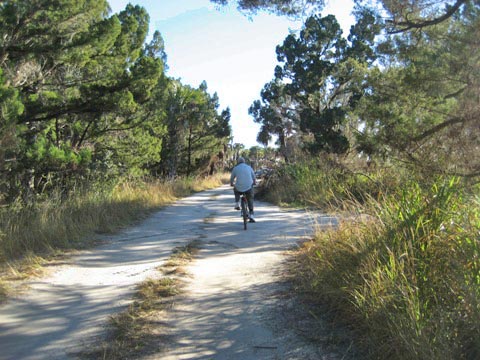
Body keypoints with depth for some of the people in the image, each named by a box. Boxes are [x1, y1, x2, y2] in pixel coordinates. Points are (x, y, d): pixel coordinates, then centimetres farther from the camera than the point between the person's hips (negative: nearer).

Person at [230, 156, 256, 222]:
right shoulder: (249, 167, 9)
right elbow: (253, 177, 22)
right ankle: (251, 215, 7)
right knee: (250, 200, 19)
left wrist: (231, 184, 39)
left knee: (236, 189, 34)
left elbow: (232, 178, 17)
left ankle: (237, 204, 20)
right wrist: (254, 182, 44)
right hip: (249, 187, 0)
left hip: (239, 188, 0)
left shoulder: (235, 168, 6)